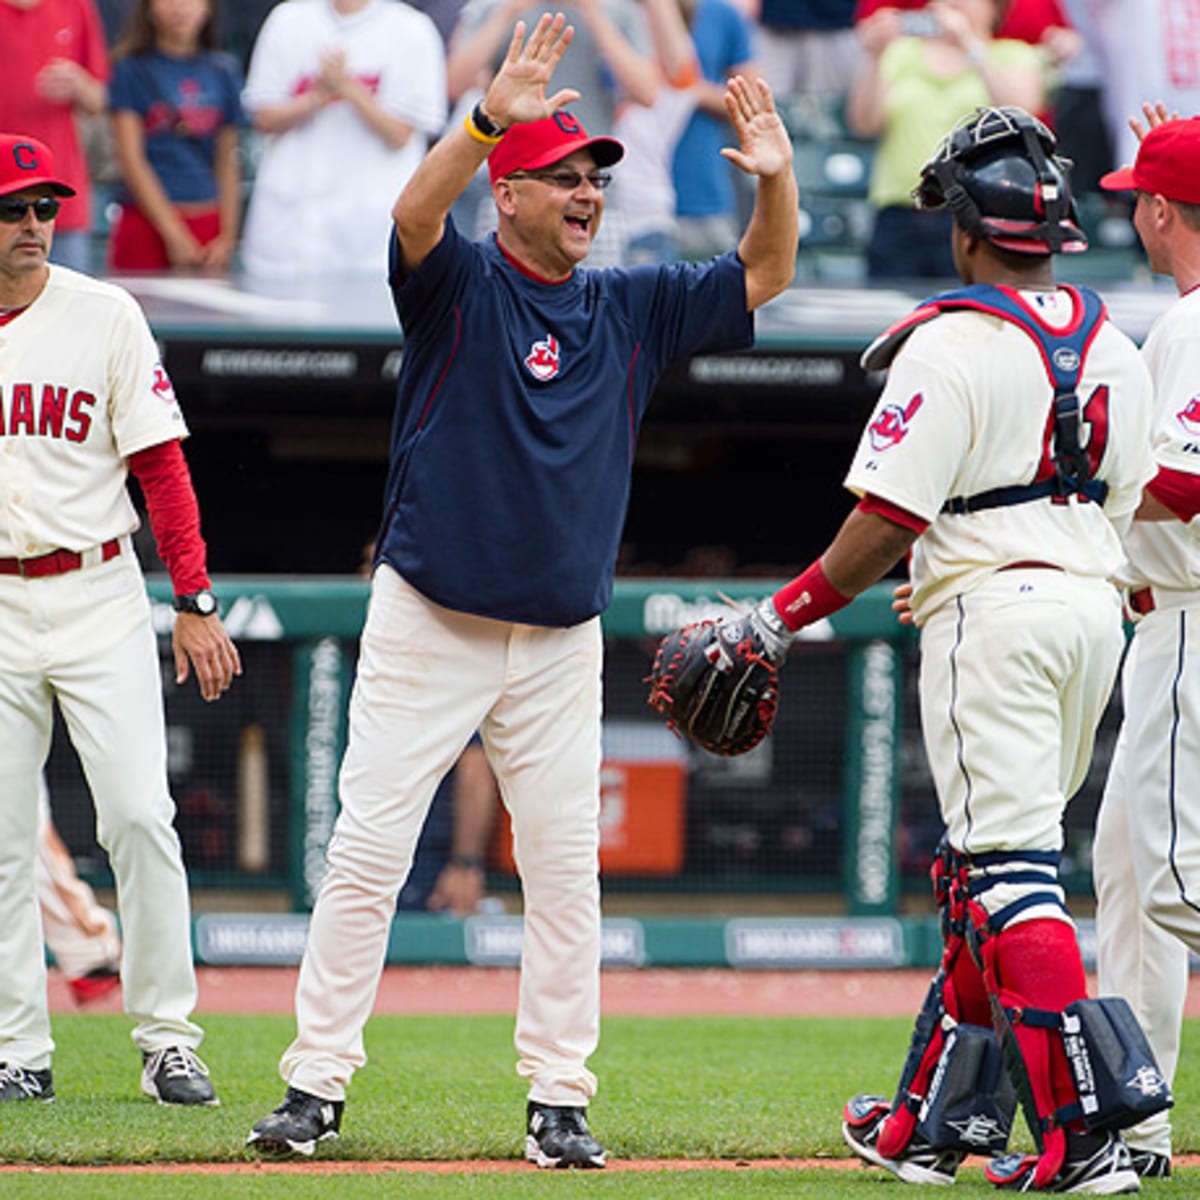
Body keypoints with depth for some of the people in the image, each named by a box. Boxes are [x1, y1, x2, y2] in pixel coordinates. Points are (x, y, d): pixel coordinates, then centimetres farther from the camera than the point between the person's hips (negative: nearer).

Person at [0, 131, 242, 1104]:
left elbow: (160, 465, 0)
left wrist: (196, 601, -7)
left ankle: (168, 1040, -2)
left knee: (139, 815, -9)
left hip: (97, 596, -1)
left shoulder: (105, 317, 0)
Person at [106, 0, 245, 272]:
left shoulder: (223, 72, 11)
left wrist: (227, 237, 4)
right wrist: (174, 234, -9)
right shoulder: (133, 69, 1)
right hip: (147, 225, -3)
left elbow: (228, 163, 13)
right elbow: (131, 160, -4)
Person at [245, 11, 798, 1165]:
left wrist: (776, 177, -13)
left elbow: (764, 276, 7)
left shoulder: (631, 308, 8)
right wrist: (489, 117, -41)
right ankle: (316, 1084, 1)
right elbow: (415, 215, -26)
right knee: (365, 854, -4)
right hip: (427, 627, -4)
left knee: (566, 873, 3)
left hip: (561, 646, 4)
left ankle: (559, 1099, 10)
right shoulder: (458, 283, -5)